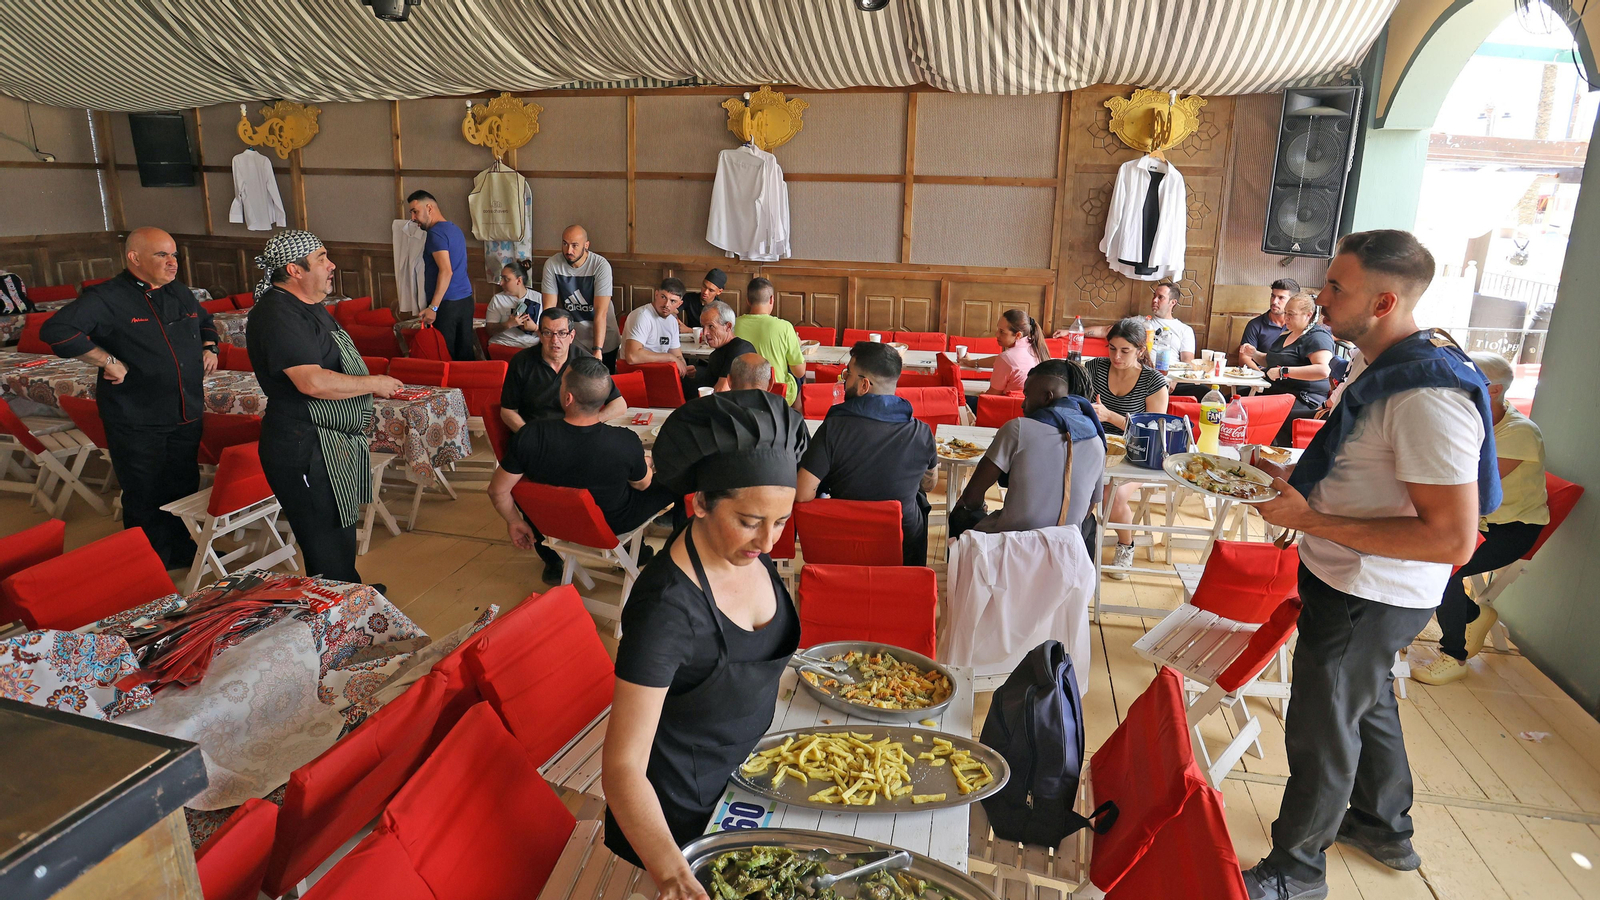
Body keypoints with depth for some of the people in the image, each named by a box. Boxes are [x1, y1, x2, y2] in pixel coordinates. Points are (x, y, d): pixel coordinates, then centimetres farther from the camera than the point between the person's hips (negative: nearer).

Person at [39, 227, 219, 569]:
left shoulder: (181, 294, 11)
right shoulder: (107, 298, -13)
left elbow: (206, 322, 31)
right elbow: (56, 330, -25)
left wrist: (209, 348, 12)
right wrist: (108, 361, -24)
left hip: (187, 415, 7)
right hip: (136, 422, -6)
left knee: (185, 487, 17)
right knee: (144, 497, 5)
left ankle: (182, 549, 34)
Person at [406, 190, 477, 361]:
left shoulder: (436, 233, -12)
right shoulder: (455, 229, 17)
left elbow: (446, 271, -21)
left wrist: (433, 307, -22)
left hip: (447, 304, -9)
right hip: (465, 301, 9)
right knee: (465, 353, 9)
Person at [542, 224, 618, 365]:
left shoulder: (601, 265, -18)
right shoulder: (552, 265, -9)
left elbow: (601, 312, -21)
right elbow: (549, 307, -9)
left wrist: (597, 350, -27)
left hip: (603, 340, -2)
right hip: (571, 341, 2)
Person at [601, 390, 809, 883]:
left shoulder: (750, 548, -12)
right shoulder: (666, 607, -35)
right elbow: (622, 766, -34)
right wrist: (672, 873, -45)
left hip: (748, 772, 7)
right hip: (684, 816, -7)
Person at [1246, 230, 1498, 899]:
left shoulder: (1429, 399, -29)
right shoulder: (1387, 368, 4)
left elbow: (1452, 539, -31)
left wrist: (1311, 519, -30)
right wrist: (1296, 480, 4)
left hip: (1369, 596, -10)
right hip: (1351, 584, 10)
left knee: (1322, 731, 7)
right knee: (1368, 703, 27)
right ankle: (1384, 828, 51)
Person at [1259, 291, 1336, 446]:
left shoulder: (1317, 337, -6)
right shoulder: (1285, 335, 21)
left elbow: (1323, 370, -24)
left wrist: (1283, 372, -24)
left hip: (1305, 402, -8)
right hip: (1275, 392, 9)